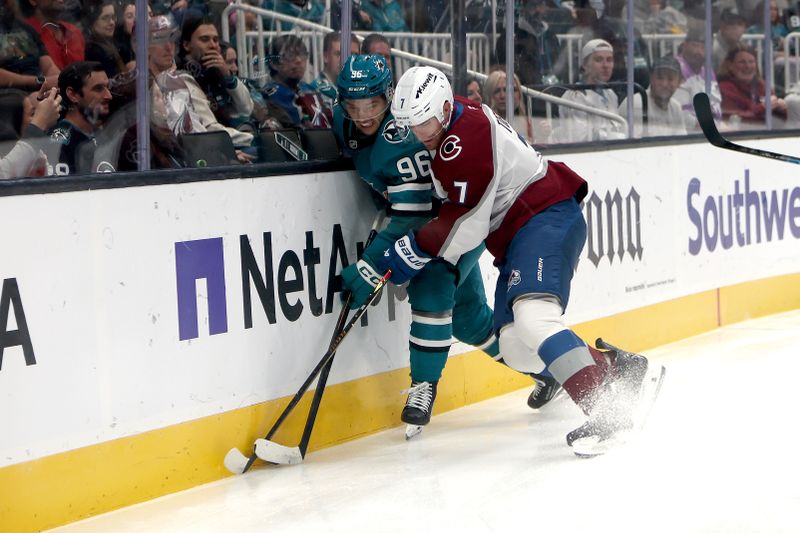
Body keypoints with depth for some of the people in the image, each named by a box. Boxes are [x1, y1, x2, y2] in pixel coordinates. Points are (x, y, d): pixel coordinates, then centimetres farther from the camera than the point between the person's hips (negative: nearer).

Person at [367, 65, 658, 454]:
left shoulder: (466, 138, -18)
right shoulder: (447, 125, 13)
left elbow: (466, 221, -18)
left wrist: (412, 250, -10)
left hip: (547, 218, -11)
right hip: (517, 236, 11)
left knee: (532, 317, -31)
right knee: (516, 349, 0)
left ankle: (607, 411, -38)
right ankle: (617, 368, 10)